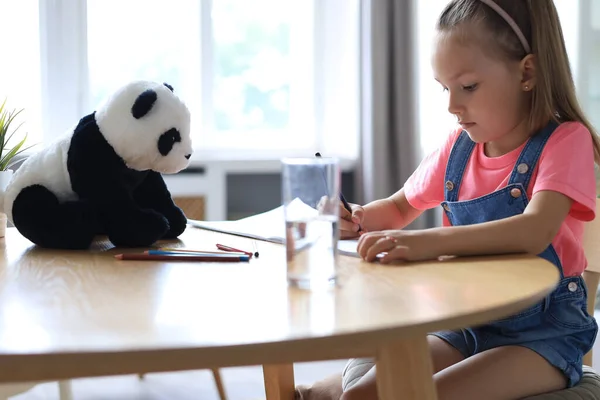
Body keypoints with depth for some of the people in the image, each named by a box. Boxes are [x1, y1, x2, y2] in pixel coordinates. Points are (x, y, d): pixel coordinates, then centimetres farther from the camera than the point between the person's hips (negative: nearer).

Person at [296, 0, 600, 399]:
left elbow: (534, 232, -28)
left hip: (544, 331, -4)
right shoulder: (458, 147, 6)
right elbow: (400, 208, 22)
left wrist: (431, 241, -38)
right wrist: (359, 219, -1)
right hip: (465, 324, 5)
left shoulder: (565, 141, -10)